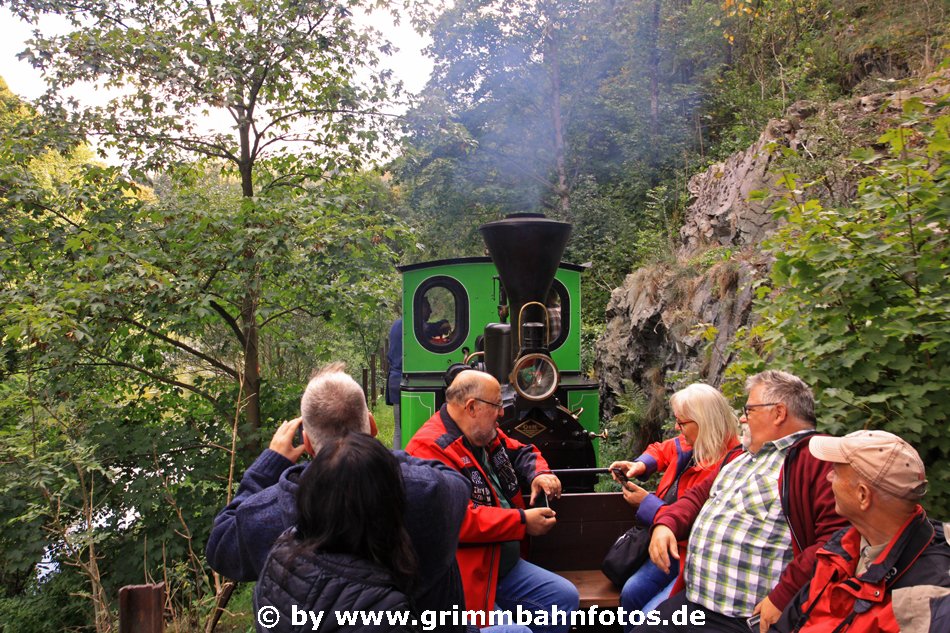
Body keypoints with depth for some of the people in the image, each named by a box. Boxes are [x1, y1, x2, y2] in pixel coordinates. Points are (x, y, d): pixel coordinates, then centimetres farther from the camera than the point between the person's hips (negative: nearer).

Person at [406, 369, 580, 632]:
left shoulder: (486, 436, 10)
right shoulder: (431, 449, -21)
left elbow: (522, 452, 28)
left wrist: (539, 473, 3)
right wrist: (523, 521, -20)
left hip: (507, 563, 9)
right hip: (467, 577, -9)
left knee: (565, 596, 5)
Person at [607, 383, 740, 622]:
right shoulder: (689, 445, 2)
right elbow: (661, 450, 27)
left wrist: (647, 504, -15)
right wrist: (641, 465, 4)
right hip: (675, 548, 8)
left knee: (652, 616, -17)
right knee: (631, 593, -6)